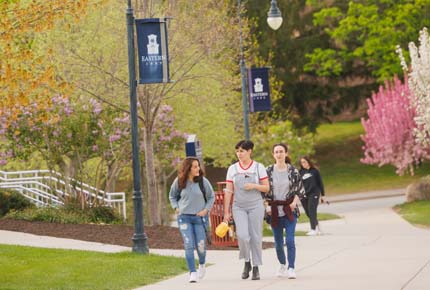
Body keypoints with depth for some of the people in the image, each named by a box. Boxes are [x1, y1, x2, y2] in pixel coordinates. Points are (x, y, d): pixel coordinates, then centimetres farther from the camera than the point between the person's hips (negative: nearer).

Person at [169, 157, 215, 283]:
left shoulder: (203, 181, -5)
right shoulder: (179, 182, -3)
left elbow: (211, 197, 7)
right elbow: (172, 196, 15)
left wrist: (206, 210, -4)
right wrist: (176, 208, 2)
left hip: (200, 217, 0)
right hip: (184, 217, 0)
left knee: (200, 246, 2)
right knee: (189, 245, -11)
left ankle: (202, 265, 33)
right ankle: (192, 273, -9)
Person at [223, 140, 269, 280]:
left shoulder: (259, 167, 2)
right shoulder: (232, 169, 6)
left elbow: (266, 188, 4)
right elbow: (228, 191, 5)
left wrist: (254, 186, -16)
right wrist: (226, 212, 2)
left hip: (256, 206, -1)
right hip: (239, 207, 1)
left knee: (256, 237, 0)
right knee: (242, 235, -16)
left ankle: (256, 267, 11)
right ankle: (247, 262, 6)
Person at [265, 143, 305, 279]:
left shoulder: (293, 171, 0)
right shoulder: (268, 171, 2)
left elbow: (301, 189, 6)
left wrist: (295, 201, -9)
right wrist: (266, 205, -4)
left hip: (290, 210, -2)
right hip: (274, 211, 2)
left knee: (290, 240, -14)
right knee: (278, 242, 10)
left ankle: (291, 268, -12)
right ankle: (282, 265, 34)